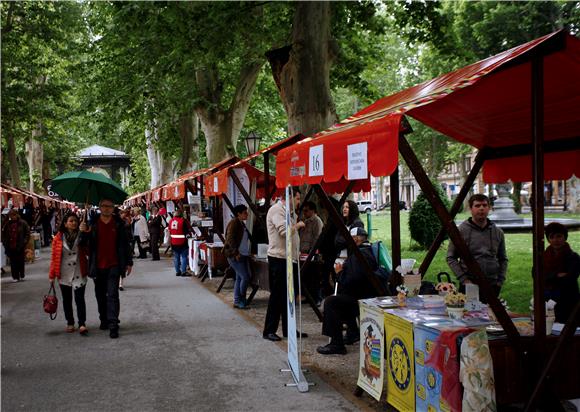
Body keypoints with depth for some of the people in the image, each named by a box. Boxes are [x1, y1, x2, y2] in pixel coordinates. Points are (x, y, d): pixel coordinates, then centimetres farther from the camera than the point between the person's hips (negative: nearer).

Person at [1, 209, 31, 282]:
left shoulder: (22, 223, -4)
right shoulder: (7, 224, 6)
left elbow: (27, 234, -2)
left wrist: (24, 242, -10)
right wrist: (5, 243, 3)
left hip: (20, 247, -3)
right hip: (11, 247, 3)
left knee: (21, 262, 6)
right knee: (13, 262, 3)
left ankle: (21, 276, 19)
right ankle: (15, 277, 9)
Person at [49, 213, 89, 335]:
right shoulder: (58, 238, 0)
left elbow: (89, 252, -3)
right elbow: (54, 257, 2)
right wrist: (52, 275, 1)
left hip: (79, 273, -1)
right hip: (64, 274, 1)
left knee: (80, 298, -8)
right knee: (67, 299, 11)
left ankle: (82, 324, -7)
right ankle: (70, 323, 23)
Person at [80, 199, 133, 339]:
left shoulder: (118, 224, 1)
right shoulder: (92, 224, 2)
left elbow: (125, 244, 6)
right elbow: (83, 244, 1)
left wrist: (129, 262, 5)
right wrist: (84, 232, -20)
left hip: (114, 265, -2)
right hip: (97, 266, 2)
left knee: (112, 295, -8)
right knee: (100, 295, 14)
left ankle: (113, 325, -8)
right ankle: (104, 320, 30)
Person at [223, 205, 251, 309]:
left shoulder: (241, 224, 17)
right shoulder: (234, 223, -10)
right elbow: (230, 239, -17)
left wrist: (248, 253, 13)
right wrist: (236, 253, -19)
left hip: (243, 255, 9)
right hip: (235, 256, -9)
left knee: (239, 278, 9)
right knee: (245, 277, -10)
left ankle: (237, 300, 14)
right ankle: (240, 300, 1)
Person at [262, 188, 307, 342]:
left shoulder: (286, 211, 18)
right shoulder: (276, 210, -14)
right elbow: (284, 231, -27)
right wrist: (298, 225, -10)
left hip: (288, 258, 10)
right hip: (278, 259, -10)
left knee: (288, 295, 13)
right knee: (277, 296, -5)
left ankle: (288, 329, 21)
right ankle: (269, 331, 2)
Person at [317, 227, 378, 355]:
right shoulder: (368, 252, 14)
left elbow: (349, 281, -26)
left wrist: (340, 272, -10)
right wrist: (343, 269, 9)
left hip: (362, 298, -12)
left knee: (330, 302, -19)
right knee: (340, 298, 32)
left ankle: (336, 345, -19)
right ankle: (352, 333, 36)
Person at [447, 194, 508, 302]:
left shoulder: (498, 232, 9)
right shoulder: (461, 231, -3)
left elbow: (503, 259, 17)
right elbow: (451, 258, -2)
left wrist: (500, 281, 6)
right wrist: (463, 279, -9)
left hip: (492, 286, 3)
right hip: (469, 286, -3)